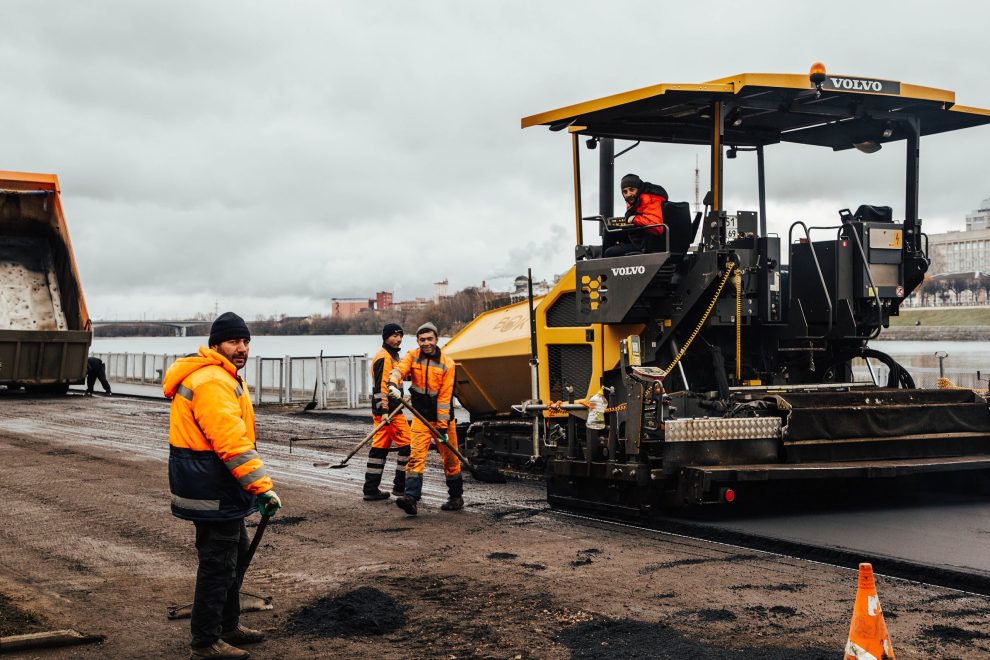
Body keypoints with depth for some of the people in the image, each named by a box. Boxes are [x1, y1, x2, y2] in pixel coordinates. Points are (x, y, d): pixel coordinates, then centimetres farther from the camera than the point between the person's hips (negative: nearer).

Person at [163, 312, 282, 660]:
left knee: (237, 553, 22)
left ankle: (228, 625, 35)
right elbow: (233, 444, -29)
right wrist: (263, 487, -28)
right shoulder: (212, 383, -21)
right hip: (212, 491, -11)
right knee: (218, 564, -3)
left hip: (217, 488, 11)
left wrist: (257, 484, 23)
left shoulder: (225, 379, 15)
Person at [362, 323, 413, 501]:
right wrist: (384, 411, -26)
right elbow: (380, 386, -21)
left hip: (384, 411, 10)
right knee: (406, 445, -6)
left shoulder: (392, 356, 20)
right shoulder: (384, 358, -13)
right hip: (388, 411, -10)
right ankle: (400, 486, -1)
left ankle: (371, 490, 12)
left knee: (380, 448, 10)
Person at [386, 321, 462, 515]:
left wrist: (443, 427, -16)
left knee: (450, 459, 9)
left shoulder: (447, 364, -9)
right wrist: (393, 385, -45)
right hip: (421, 417, 1)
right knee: (416, 457, -12)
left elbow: (444, 397, -13)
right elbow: (399, 370, -21)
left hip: (442, 419, -1)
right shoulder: (412, 357, -1)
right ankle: (411, 498, -20)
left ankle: (456, 497, 25)